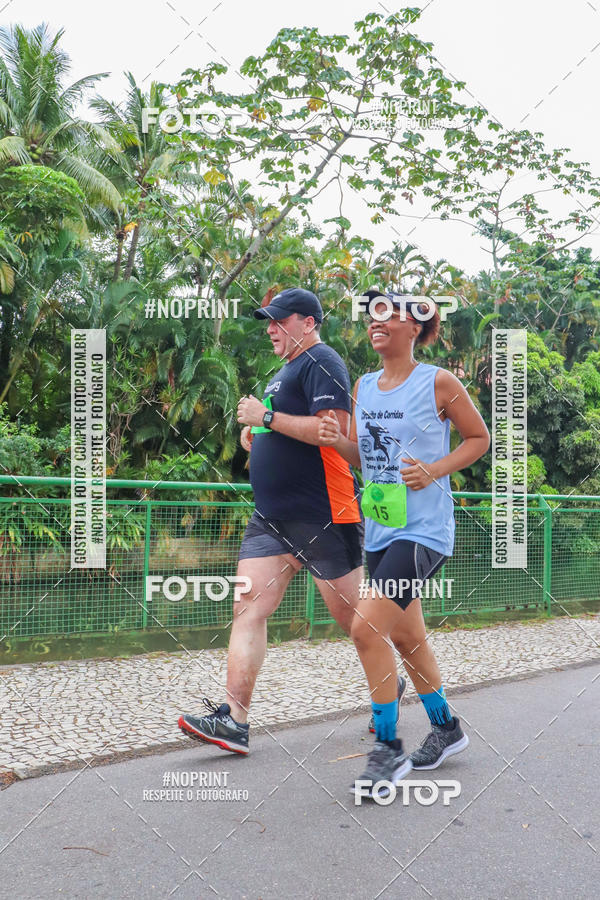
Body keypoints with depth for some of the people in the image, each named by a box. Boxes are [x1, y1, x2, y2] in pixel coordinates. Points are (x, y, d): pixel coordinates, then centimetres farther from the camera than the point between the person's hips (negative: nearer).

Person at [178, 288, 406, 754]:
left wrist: (266, 417, -18)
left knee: (352, 616, 4)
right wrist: (256, 434, 9)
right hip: (273, 516, 9)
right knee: (249, 607, -3)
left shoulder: (321, 362, -10)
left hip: (324, 517, -9)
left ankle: (388, 687, 29)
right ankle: (234, 721, -5)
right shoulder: (286, 371, 20)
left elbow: (333, 429, -24)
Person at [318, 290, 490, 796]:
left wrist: (433, 471, -14)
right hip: (379, 529, 7)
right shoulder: (364, 387, 9)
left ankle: (388, 749, -2)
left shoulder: (439, 383, -8)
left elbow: (480, 438, 1)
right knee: (405, 636, 16)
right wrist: (337, 441, -5)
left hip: (423, 529, -7)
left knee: (367, 627, -18)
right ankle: (446, 729, 37)